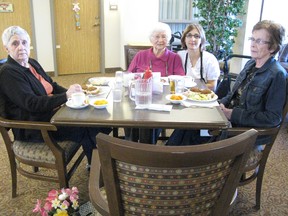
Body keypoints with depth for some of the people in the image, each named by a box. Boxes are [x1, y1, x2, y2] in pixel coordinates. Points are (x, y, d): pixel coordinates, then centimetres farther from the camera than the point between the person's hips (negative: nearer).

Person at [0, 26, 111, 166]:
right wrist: (65, 96, -30)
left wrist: (71, 92, -5)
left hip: (52, 112, 8)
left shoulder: (32, 63, 11)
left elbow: (52, 86, 16)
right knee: (86, 129, -19)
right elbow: (31, 103, -25)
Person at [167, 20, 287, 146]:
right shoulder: (250, 64, 9)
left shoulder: (277, 75, -15)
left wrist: (233, 114, -20)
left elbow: (273, 118, -18)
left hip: (249, 130, -7)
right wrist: (222, 104, -2)